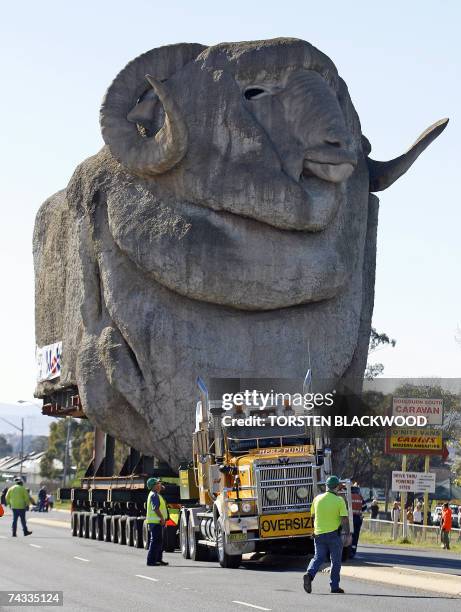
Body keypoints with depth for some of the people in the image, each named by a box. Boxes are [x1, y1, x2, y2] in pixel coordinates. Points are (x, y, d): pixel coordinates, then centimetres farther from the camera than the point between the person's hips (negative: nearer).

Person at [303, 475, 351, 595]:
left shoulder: (317, 499, 3)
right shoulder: (339, 501, -9)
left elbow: (313, 516, 14)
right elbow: (344, 520, -13)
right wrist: (348, 535, -7)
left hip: (319, 534, 3)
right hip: (334, 534, -3)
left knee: (318, 557, 9)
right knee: (336, 561, 9)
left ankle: (309, 574, -18)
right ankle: (334, 586, 11)